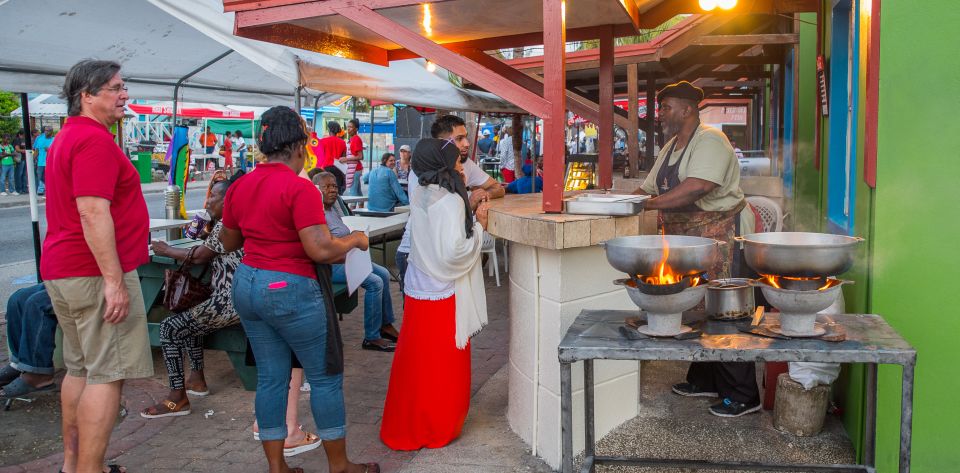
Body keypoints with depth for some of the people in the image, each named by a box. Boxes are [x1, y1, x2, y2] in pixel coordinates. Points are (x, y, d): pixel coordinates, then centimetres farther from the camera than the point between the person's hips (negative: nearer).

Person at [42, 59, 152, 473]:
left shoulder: (67, 137, 18)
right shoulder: (95, 139, -15)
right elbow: (93, 212, -24)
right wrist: (114, 280, -24)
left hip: (61, 269, 10)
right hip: (96, 272, -10)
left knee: (80, 368, 16)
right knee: (108, 373, -6)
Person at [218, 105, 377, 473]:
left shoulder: (239, 187, 4)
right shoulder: (300, 188, -18)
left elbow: (228, 242, 16)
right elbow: (321, 251, -22)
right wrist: (355, 239, -4)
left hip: (247, 285, 7)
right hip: (290, 291, -7)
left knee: (271, 378, 14)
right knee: (325, 377, 7)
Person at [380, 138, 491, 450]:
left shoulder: (422, 197, 6)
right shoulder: (449, 201, -19)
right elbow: (453, 252, -25)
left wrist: (470, 212, 8)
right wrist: (479, 226, -13)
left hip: (417, 289, 8)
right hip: (442, 294, -8)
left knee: (417, 360, 17)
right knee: (443, 365, 7)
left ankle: (405, 425, 29)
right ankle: (436, 430, 20)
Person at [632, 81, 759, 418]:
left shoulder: (709, 141, -14)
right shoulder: (671, 147, 17)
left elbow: (698, 186, -30)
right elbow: (649, 188, 17)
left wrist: (647, 204, -30)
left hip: (720, 234, -9)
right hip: (688, 237, 9)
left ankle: (743, 396, 2)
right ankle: (703, 381, 26)